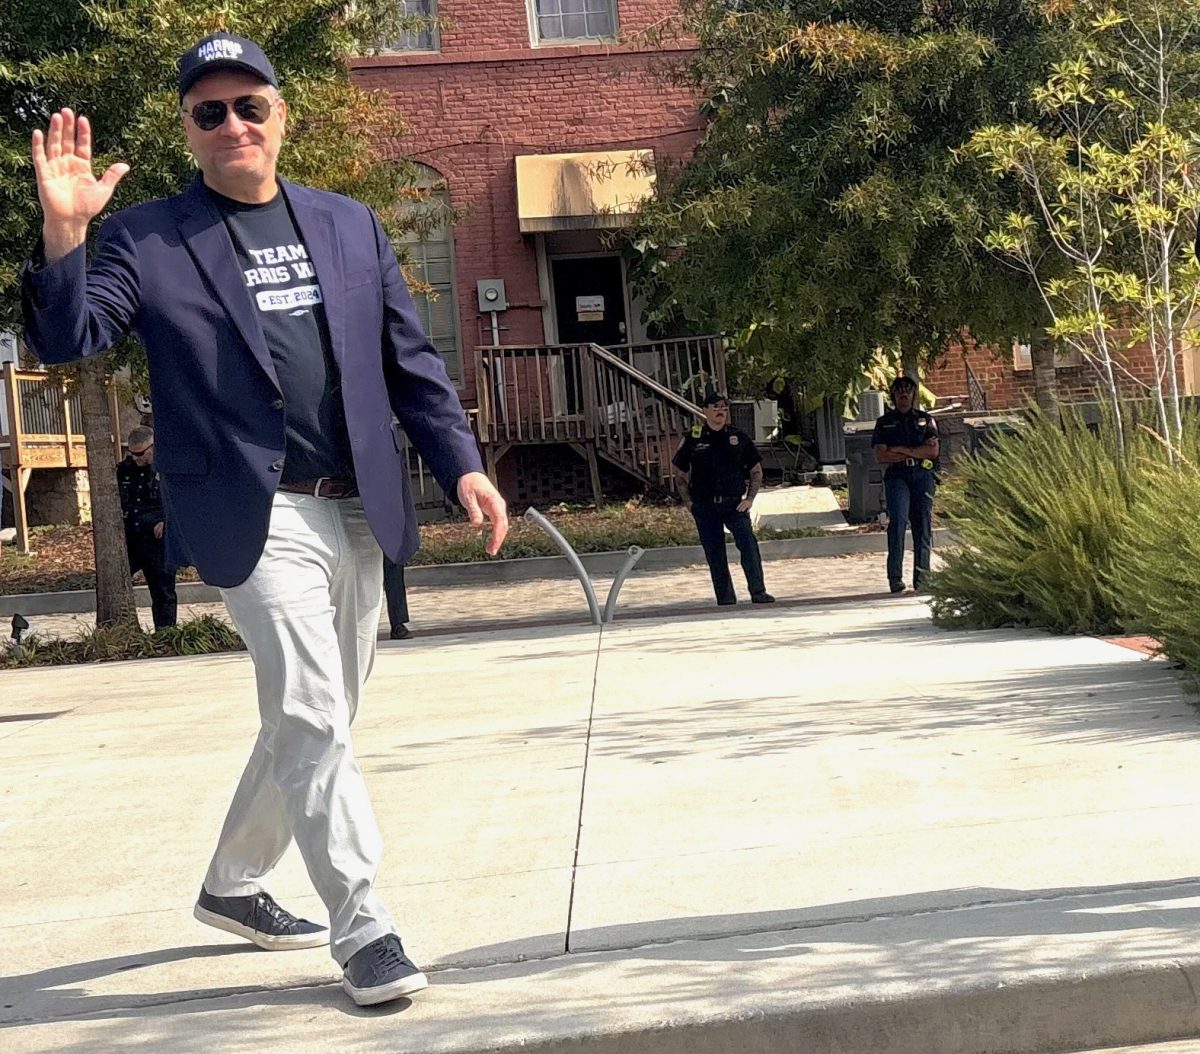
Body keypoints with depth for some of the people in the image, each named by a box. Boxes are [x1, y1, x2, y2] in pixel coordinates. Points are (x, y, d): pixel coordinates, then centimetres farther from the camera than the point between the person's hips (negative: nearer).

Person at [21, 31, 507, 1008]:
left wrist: (462, 464, 3)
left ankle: (233, 886, 33)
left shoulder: (350, 225, 13)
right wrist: (62, 231, -25)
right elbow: (66, 339, -9)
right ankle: (363, 926, -3)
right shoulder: (147, 238, 1)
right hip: (257, 516, -5)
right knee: (311, 717, -13)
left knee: (314, 722, 14)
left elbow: (411, 360, 13)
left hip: (359, 513, 5)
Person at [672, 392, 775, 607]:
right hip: (705, 507, 1)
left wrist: (750, 499, -1)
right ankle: (725, 599, 13)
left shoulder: (739, 437, 5)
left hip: (734, 504, 0)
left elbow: (756, 470, 11)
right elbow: (680, 474, 12)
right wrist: (689, 502, 4)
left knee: (748, 543, -18)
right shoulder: (693, 440, 3)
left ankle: (758, 592, -20)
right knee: (714, 554, 3)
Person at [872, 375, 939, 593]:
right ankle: (895, 576, -19)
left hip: (923, 475, 1)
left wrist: (902, 450, -4)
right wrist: (918, 452, -2)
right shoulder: (884, 422, 14)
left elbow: (933, 451, 3)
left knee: (923, 523, -4)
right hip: (896, 477, -1)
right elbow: (881, 456, 1)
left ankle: (921, 576, -1)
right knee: (897, 520, -18)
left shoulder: (926, 419, 16)